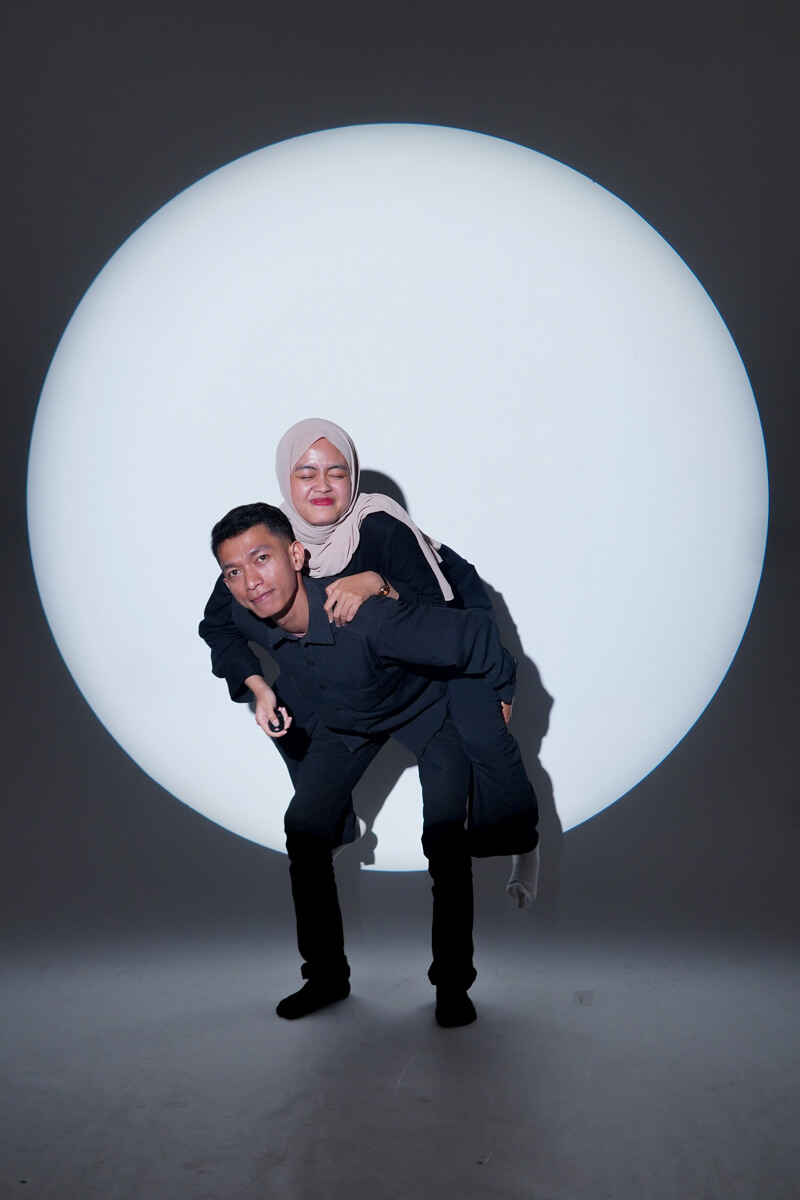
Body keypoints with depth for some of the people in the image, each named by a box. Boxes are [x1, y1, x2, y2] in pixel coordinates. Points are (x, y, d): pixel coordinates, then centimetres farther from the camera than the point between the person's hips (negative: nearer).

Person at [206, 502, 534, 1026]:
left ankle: (453, 982, 5)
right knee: (305, 829, -3)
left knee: (445, 840, -14)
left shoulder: (368, 619, -45)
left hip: (427, 707, -5)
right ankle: (327, 975, 13)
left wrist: (501, 691, -17)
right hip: (342, 722, 5)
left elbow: (475, 633, -34)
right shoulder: (248, 619, -26)